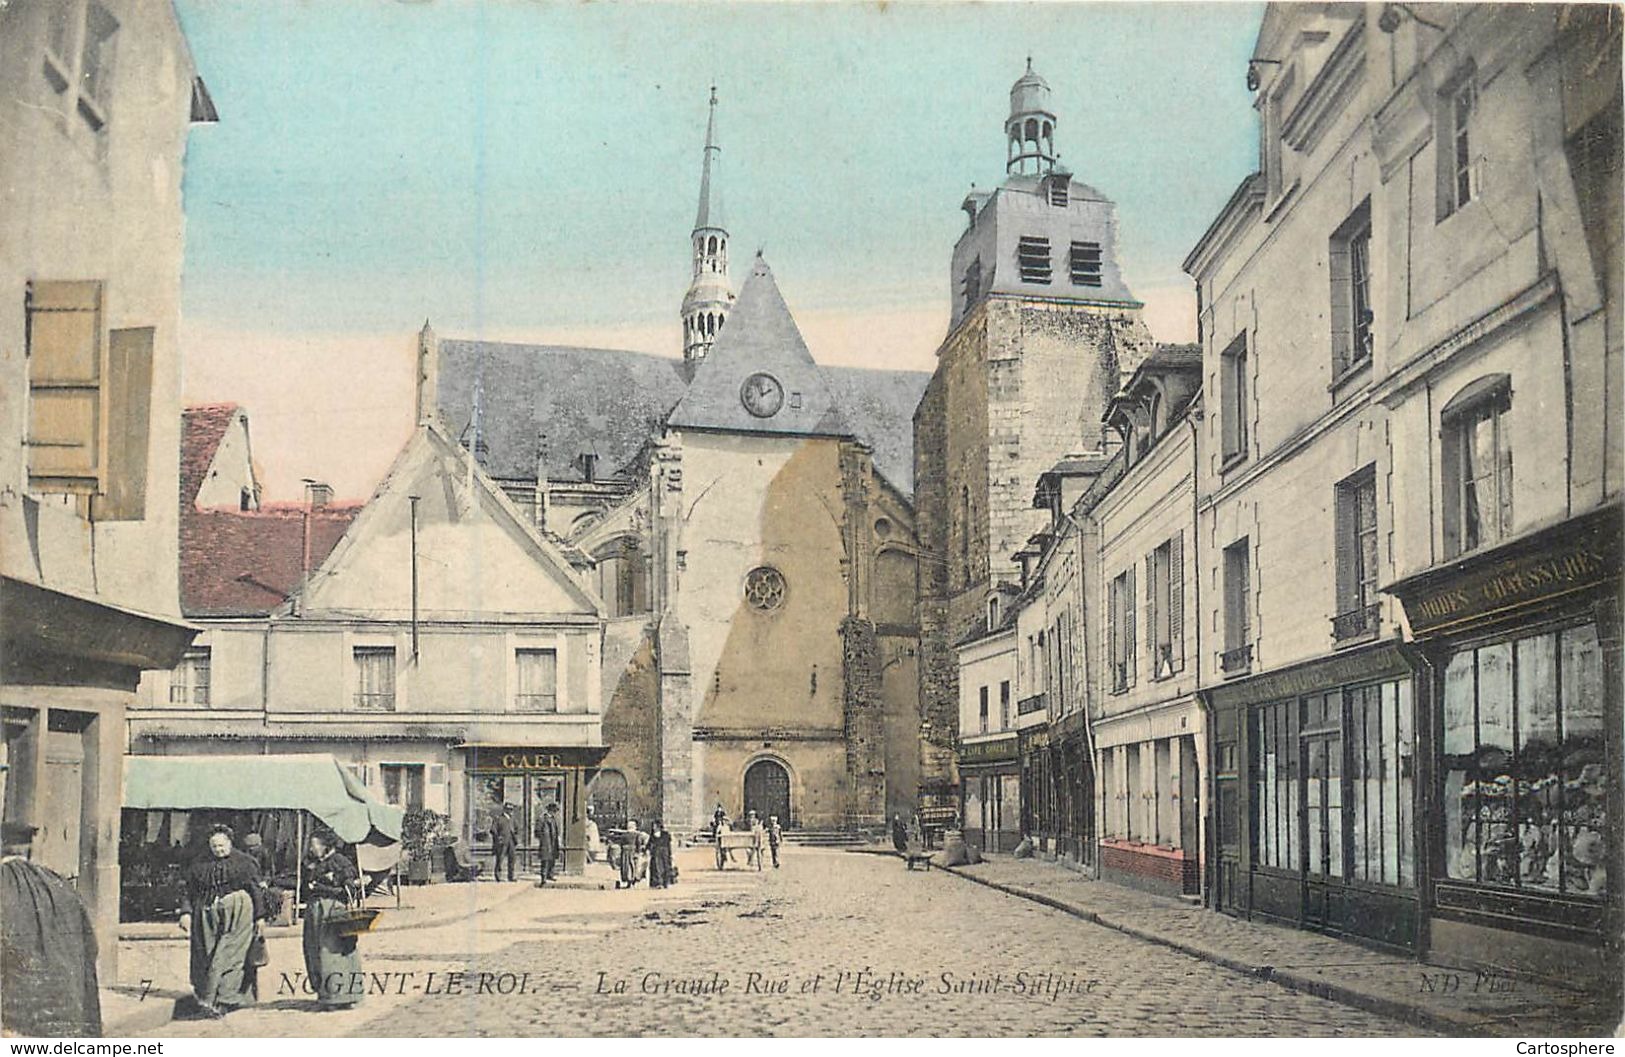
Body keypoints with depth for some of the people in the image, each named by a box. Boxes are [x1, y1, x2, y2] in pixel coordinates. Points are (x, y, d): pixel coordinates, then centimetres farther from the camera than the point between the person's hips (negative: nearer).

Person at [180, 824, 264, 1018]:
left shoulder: (244, 862, 3)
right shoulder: (200, 865, 10)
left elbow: (255, 891, 3)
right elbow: (191, 892, 11)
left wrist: (259, 917, 0)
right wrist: (187, 912, -3)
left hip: (237, 915, -3)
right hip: (208, 916, 3)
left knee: (227, 957, -10)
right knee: (206, 957, 0)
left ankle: (210, 1001, -9)